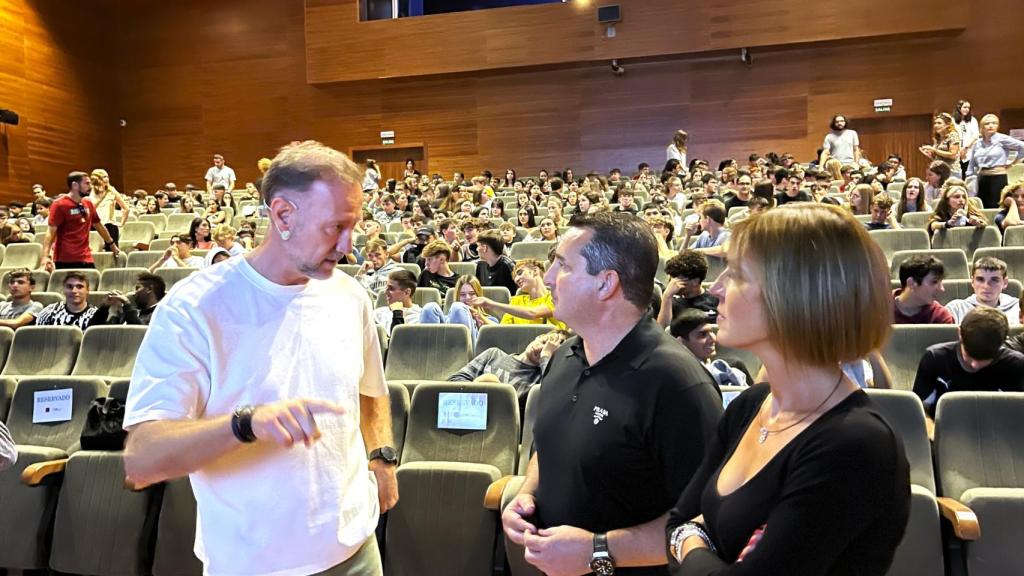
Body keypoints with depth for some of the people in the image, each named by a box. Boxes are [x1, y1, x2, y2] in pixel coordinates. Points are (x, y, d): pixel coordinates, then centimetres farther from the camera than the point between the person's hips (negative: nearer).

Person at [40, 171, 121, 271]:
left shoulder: (88, 204, 11)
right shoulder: (59, 204, -6)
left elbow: (98, 226, 25)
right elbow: (51, 232, -12)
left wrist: (112, 245, 33)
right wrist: (45, 256, -24)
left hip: (86, 259, 6)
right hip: (64, 261, -5)